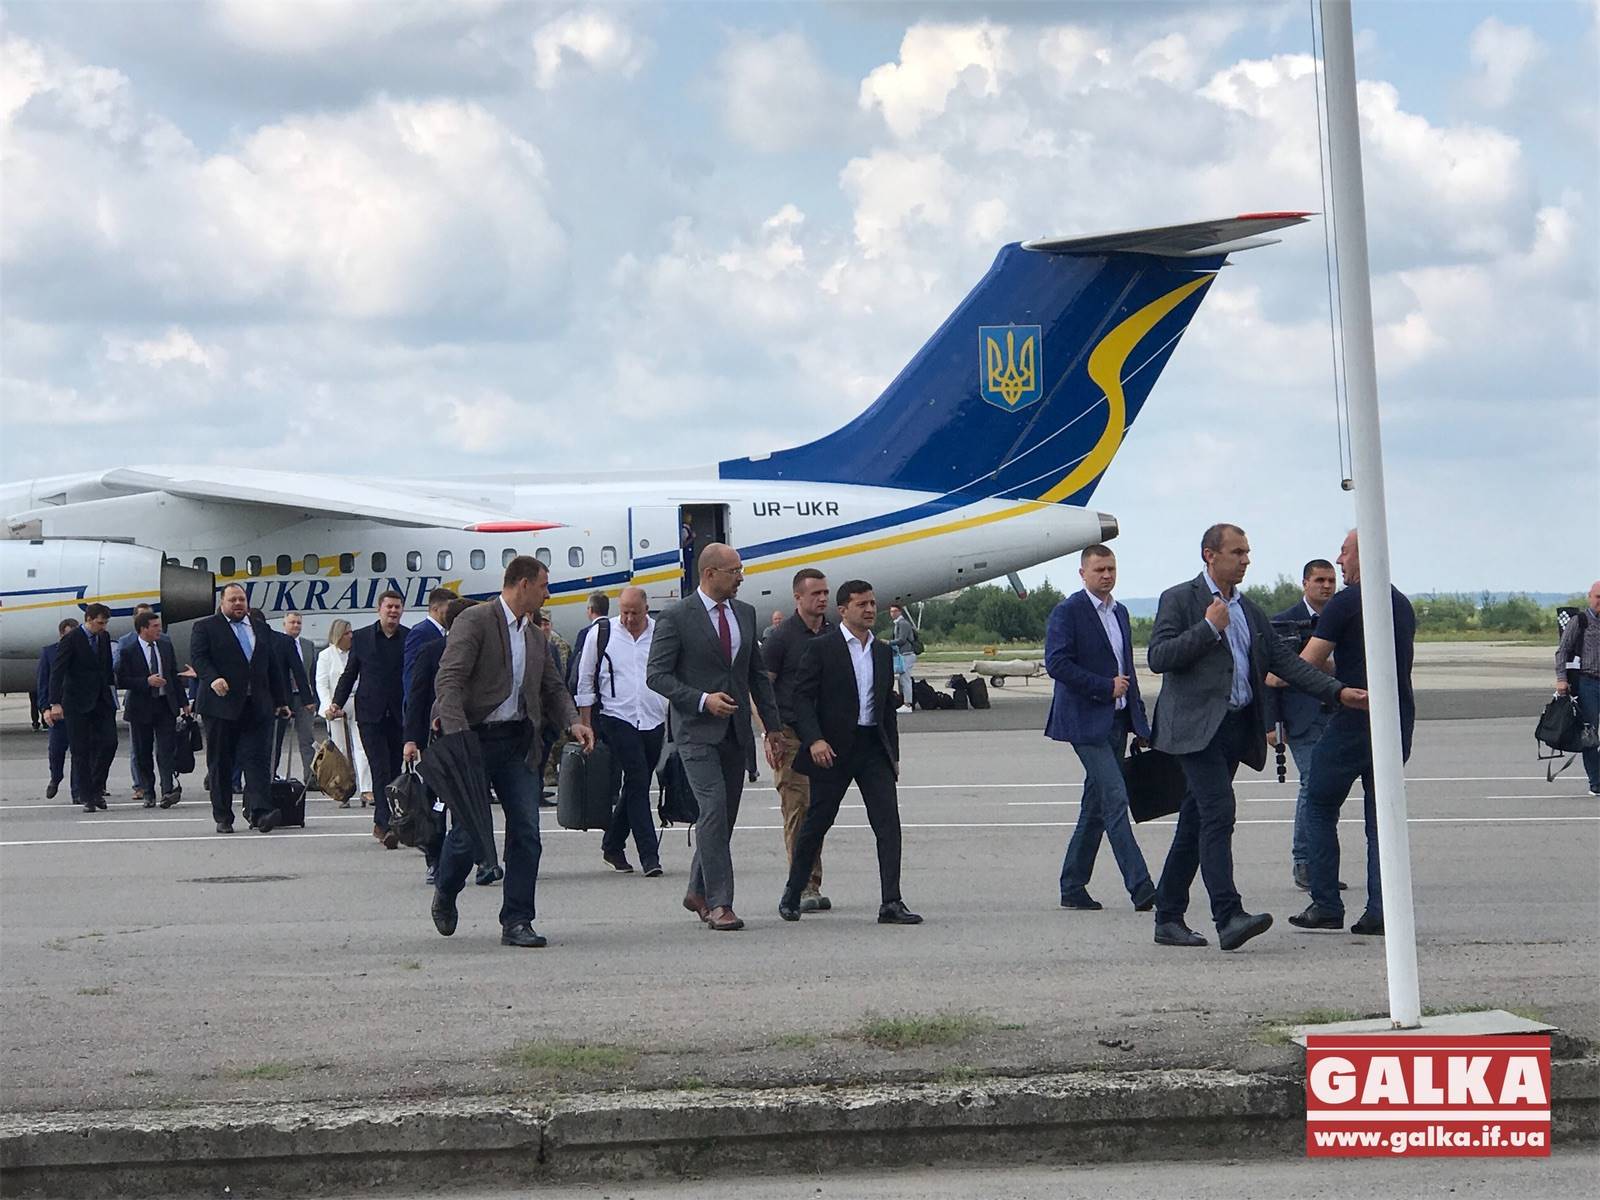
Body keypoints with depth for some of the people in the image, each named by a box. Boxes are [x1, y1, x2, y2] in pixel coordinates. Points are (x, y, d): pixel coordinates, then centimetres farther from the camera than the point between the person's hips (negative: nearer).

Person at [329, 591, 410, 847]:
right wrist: (337, 703, 0)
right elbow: (349, 674, 11)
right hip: (370, 715, -1)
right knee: (381, 770, -10)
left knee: (394, 770, 7)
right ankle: (386, 825, -15)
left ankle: (381, 823, 20)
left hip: (399, 715, 1)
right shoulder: (361, 638, 5)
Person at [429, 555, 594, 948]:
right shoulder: (474, 621, -7)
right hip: (476, 739, -6)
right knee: (469, 830, -2)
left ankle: (517, 922, 3)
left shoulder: (536, 636, 17)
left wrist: (573, 722, 1)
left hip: (518, 741, 6)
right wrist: (455, 735, -28)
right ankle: (445, 894, 27)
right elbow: (448, 680, -16)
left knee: (526, 831, -2)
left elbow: (553, 688, 21)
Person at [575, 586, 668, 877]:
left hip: (654, 721, 3)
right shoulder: (601, 633, 0)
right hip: (617, 719, -3)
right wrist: (585, 725, 3)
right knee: (637, 781, -12)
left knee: (637, 785, 9)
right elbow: (585, 681, 6)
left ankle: (612, 845, 26)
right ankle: (649, 855, -14)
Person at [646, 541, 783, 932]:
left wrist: (772, 725, 15)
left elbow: (757, 673, 18)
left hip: (736, 731, 6)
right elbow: (657, 675, -9)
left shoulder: (745, 614, 12)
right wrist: (702, 700, -19)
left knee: (724, 815, 9)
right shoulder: (676, 618, -7)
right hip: (697, 731, -6)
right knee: (714, 809, -16)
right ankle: (718, 903, -15)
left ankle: (698, 893, 24)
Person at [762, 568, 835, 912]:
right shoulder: (782, 636, -5)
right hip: (791, 735, -5)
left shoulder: (835, 635, 11)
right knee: (798, 809, -9)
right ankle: (803, 887, -7)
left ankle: (813, 885, 13)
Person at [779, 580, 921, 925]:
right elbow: (802, 697, -8)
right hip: (833, 750, -5)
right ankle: (792, 894, 21)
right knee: (816, 822, 4)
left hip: (874, 748, 5)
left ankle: (891, 903, -8)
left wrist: (893, 754, 16)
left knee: (889, 822, -7)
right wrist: (814, 740, -20)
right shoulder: (821, 648, -4)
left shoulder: (883, 652, 14)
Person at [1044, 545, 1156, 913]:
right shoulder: (1068, 612, -7)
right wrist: (1106, 687, -15)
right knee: (1115, 800, -13)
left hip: (1117, 721, 8)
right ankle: (1141, 889, -17)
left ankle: (1073, 888, 16)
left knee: (1096, 806, 9)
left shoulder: (1119, 613, 17)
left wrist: (1140, 723, 16)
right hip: (1087, 721, -8)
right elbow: (1057, 663, -17)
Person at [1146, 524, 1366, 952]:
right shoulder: (1179, 600, -2)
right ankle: (1229, 917, -26)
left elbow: (1283, 659, 16)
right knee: (1218, 813, -18)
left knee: (1196, 822, 9)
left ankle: (1169, 919, 13)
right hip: (1197, 727, -7)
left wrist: (1338, 691, 7)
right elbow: (1157, 657, -12)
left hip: (1236, 727, 7)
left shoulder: (1247, 609, 19)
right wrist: (1209, 628, -15)